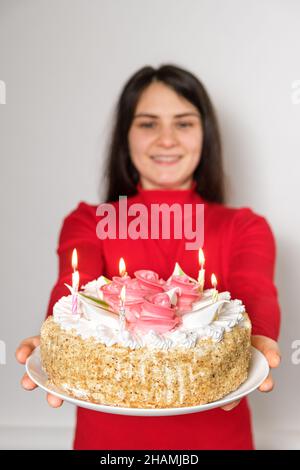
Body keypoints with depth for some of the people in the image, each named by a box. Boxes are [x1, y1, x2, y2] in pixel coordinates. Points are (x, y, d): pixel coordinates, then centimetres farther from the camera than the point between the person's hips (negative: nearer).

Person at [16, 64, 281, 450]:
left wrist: (253, 343, -39)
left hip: (215, 432, 1)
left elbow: (255, 294, -18)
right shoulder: (86, 223, 0)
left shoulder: (245, 228, 1)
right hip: (109, 431, 0)